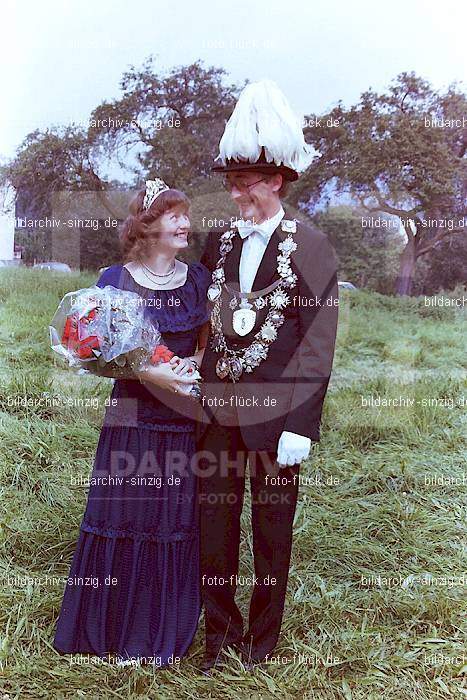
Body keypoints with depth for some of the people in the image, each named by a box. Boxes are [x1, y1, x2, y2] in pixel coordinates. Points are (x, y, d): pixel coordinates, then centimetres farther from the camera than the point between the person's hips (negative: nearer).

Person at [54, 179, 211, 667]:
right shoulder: (116, 279, -2)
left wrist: (195, 362, -9)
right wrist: (150, 372, -17)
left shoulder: (198, 278, 7)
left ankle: (166, 634, 25)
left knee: (177, 522, 8)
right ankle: (115, 630, 23)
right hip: (133, 417, -2)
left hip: (186, 416, 3)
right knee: (123, 518, 3)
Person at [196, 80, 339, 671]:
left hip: (275, 411, -4)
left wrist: (300, 424, -13)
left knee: (272, 529, 11)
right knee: (213, 523, 10)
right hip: (217, 408, 4)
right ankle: (219, 632, 28)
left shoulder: (310, 248, -5)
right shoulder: (217, 245, 10)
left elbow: (319, 342, -9)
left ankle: (262, 638, 29)